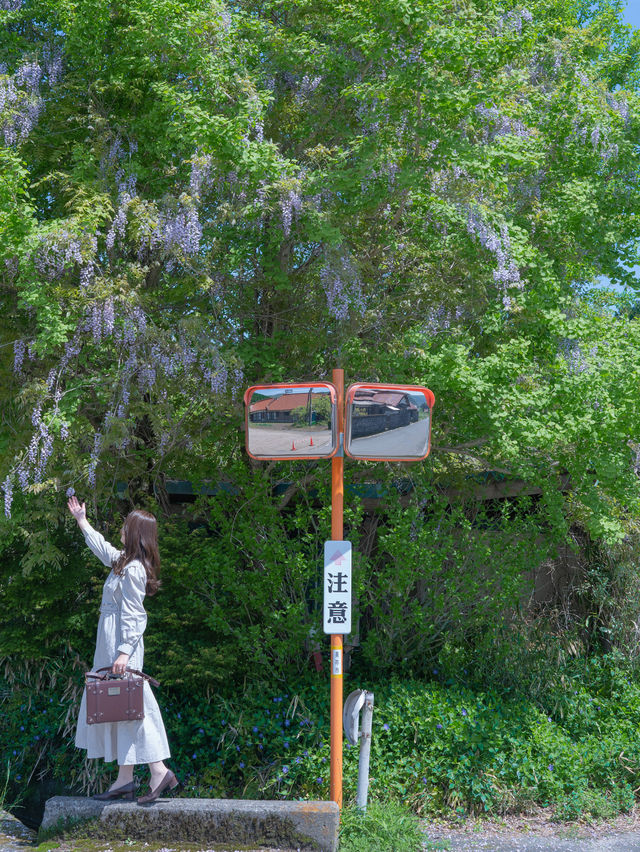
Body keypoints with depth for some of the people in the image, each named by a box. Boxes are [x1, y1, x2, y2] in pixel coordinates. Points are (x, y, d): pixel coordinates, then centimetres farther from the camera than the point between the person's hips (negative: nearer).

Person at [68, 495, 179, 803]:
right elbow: (102, 548, 33)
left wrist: (124, 651, -26)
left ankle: (159, 771, -10)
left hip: (120, 643, -10)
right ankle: (124, 779, 13)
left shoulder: (133, 569, -17)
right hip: (111, 643, 10)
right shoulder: (123, 561, 12)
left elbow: (132, 615, -21)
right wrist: (82, 521, 43)